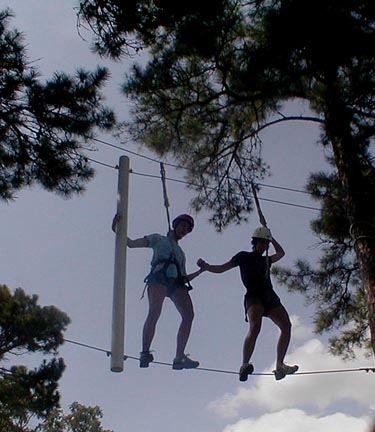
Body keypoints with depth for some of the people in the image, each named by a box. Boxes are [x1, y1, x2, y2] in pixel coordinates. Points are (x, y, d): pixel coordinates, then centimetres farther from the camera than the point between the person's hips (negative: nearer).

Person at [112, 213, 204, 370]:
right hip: (159, 277, -5)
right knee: (155, 311, -28)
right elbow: (131, 243, 18)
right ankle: (145, 353, -32)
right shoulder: (158, 239, 26)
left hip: (176, 282, 5)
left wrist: (201, 270, 22)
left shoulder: (180, 252, 38)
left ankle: (179, 357, -24)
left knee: (189, 314, -18)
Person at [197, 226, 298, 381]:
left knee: (286, 325, -12)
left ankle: (279, 366, -14)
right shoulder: (244, 256, 14)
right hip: (254, 296, -6)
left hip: (270, 297, 6)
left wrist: (271, 238, 41)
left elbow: (281, 253, 48)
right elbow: (221, 268, 10)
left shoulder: (265, 260, 29)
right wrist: (206, 266, -5)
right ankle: (244, 366, -32)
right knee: (255, 326, -30)